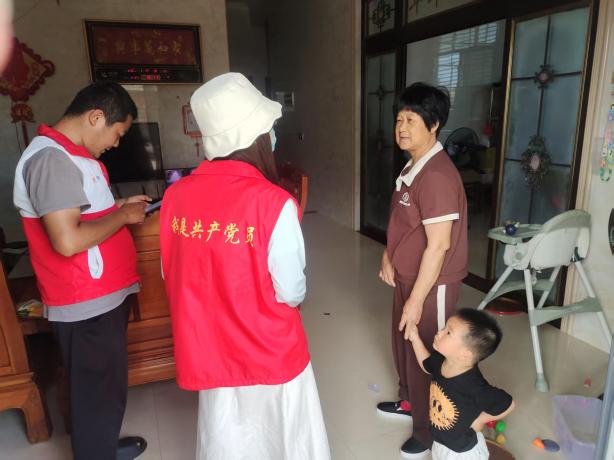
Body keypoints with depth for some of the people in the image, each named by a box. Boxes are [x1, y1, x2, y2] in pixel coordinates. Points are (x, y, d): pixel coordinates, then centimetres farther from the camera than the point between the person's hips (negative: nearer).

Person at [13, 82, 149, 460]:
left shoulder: (68, 153, 12)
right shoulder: (51, 159, -22)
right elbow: (68, 240, -29)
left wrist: (119, 205, 8)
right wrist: (124, 216, -17)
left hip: (102, 294, 10)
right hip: (87, 302, -10)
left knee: (107, 381, 24)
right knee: (99, 389, 7)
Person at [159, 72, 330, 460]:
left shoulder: (176, 196, -9)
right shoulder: (273, 202, -24)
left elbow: (172, 277, 1)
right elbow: (292, 292, -17)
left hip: (209, 349, 5)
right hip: (271, 352, -4)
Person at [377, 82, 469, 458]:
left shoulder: (437, 175, -26)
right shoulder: (413, 166, 6)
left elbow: (438, 245, -26)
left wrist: (416, 300, -22)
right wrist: (388, 255, 6)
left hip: (431, 285, -9)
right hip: (407, 275, 9)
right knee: (404, 343, 24)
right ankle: (409, 401, 48)